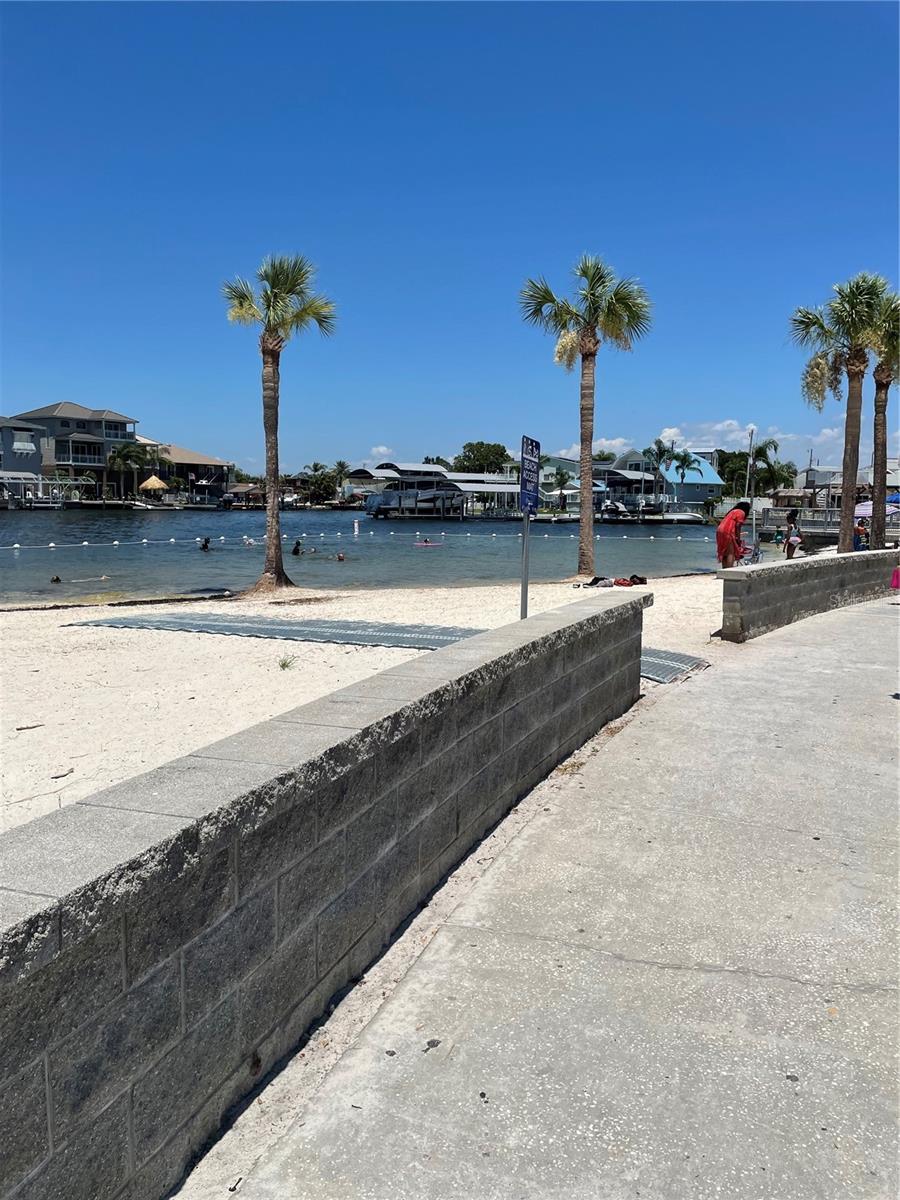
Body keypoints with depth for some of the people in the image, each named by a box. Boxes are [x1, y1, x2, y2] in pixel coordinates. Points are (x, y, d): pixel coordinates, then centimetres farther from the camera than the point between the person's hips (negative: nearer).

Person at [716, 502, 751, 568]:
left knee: (724, 553, 13)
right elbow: (737, 525, -9)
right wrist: (738, 538, -5)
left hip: (720, 530, 9)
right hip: (727, 532, -9)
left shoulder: (733, 511, 26)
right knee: (731, 553, -6)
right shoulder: (741, 513, 1)